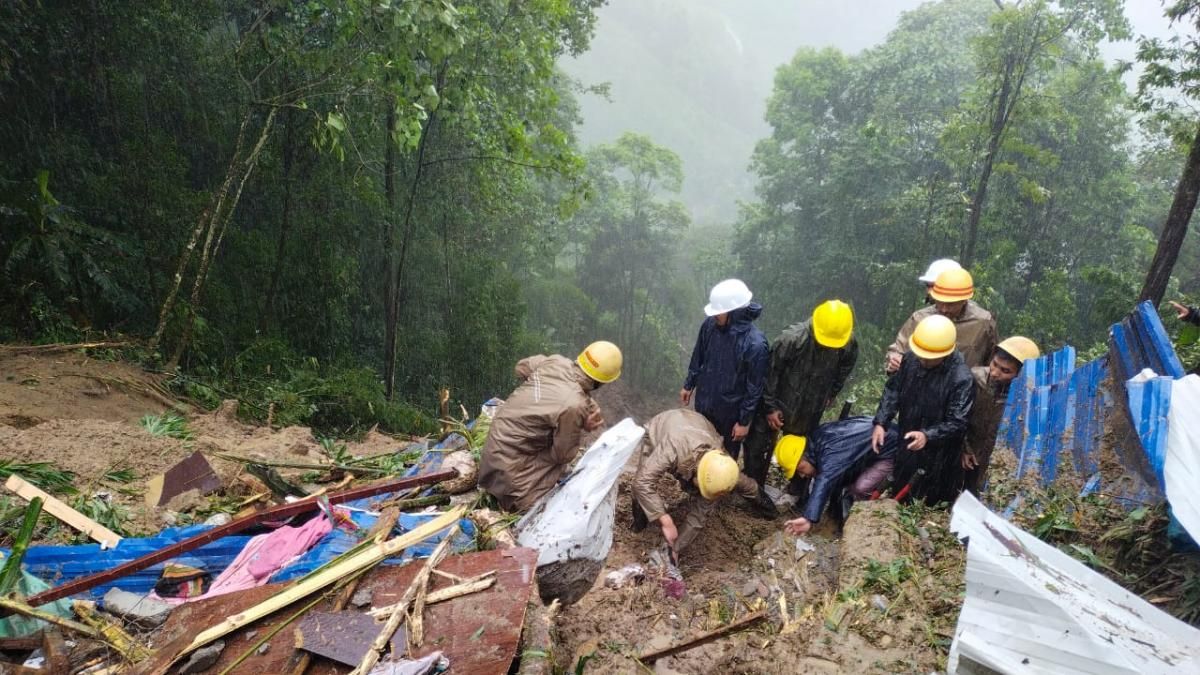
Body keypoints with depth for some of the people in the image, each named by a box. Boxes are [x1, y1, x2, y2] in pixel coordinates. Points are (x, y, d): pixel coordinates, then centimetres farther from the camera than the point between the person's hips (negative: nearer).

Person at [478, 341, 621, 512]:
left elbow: (522, 367, 12)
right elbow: (563, 455, -15)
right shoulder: (574, 406, -31)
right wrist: (582, 427, -2)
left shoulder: (556, 361, -12)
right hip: (509, 462, -8)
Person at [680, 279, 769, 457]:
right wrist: (689, 385, 12)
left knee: (729, 453, 19)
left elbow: (755, 388, -20)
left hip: (731, 410, -4)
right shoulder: (710, 324, -15)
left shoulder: (755, 344, -30)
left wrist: (744, 421, -13)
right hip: (704, 402, 5)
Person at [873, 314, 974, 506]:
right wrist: (880, 423, -11)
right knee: (899, 496, 26)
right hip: (906, 445, 6)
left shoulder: (962, 379, -27)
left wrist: (927, 436, -38)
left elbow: (957, 423, -24)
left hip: (937, 456, -5)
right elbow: (893, 390, 0)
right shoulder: (911, 359, -10)